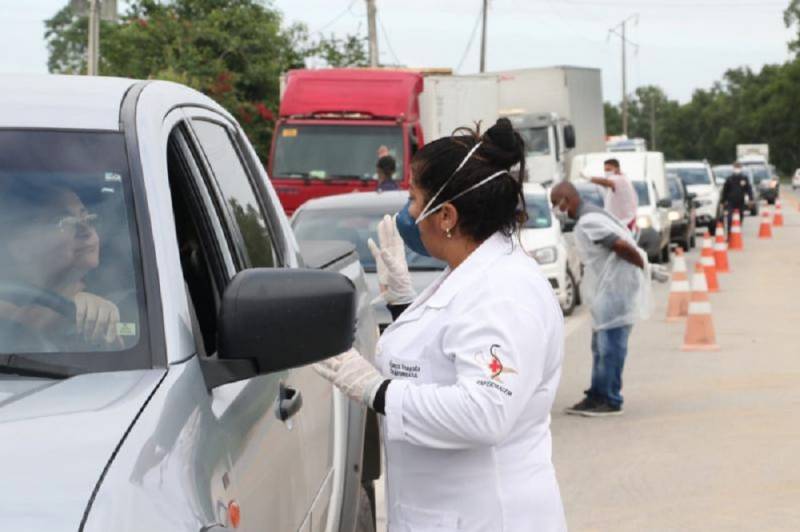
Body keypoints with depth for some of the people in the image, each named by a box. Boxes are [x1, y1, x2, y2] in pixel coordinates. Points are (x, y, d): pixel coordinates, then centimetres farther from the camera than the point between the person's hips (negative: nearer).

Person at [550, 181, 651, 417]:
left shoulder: (588, 223, -19)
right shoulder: (590, 217, 15)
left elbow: (622, 245, -26)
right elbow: (621, 244, 19)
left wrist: (642, 266, -14)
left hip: (616, 290, -11)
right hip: (606, 290, 11)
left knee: (610, 346, -6)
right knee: (600, 346, 15)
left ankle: (611, 400, 1)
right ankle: (597, 396, 21)